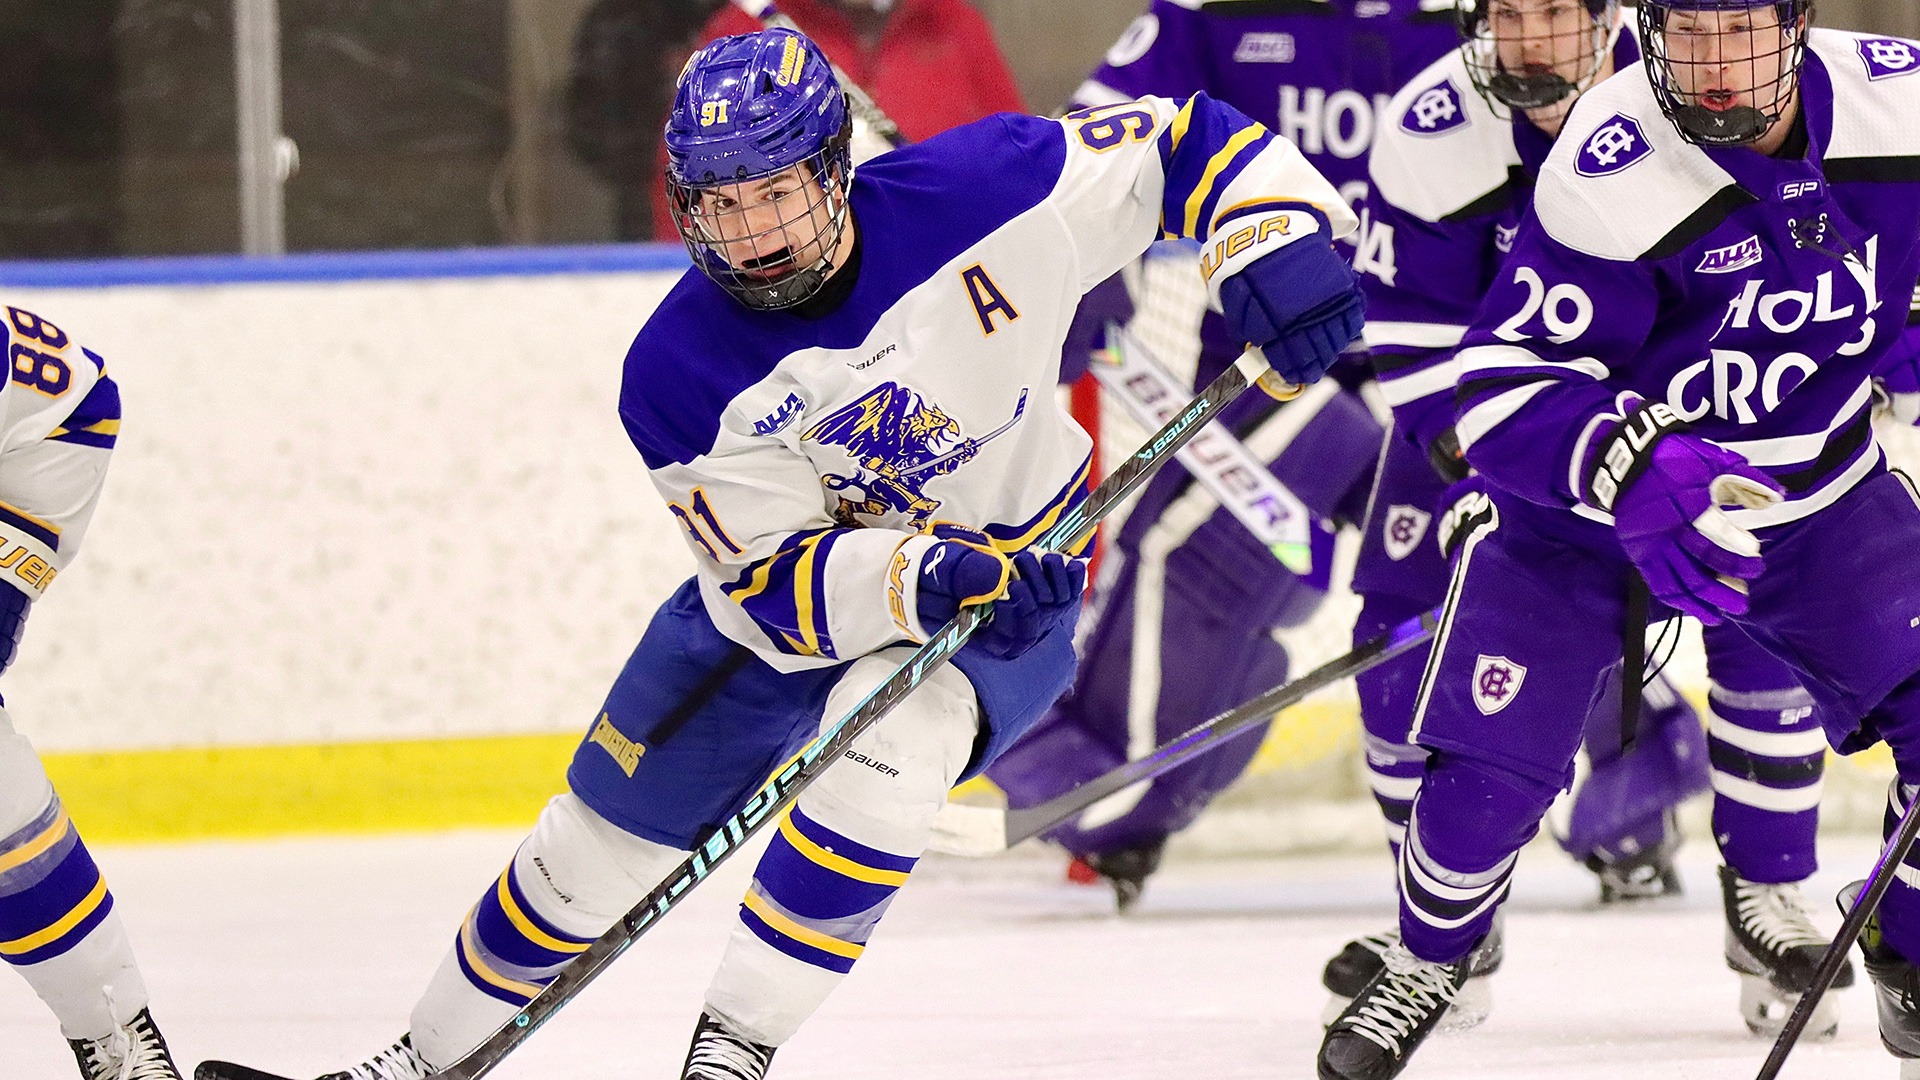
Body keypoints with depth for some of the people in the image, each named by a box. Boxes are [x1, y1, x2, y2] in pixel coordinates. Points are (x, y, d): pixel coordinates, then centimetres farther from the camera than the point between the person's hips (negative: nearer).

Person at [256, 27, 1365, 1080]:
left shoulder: (972, 191, -25)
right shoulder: (680, 377, -23)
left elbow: (1182, 144, -15)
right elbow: (779, 588, -24)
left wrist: (1285, 237, -32)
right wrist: (924, 581, -42)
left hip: (1013, 582, -2)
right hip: (791, 576, 2)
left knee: (888, 732, -33)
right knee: (606, 833, 4)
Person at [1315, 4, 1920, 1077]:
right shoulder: (1608, 173, -30)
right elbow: (1502, 388, -31)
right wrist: (1630, 468, -47)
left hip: (1818, 487, 3)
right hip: (1581, 501, -3)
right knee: (1495, 758, -11)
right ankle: (1426, 968, 20)